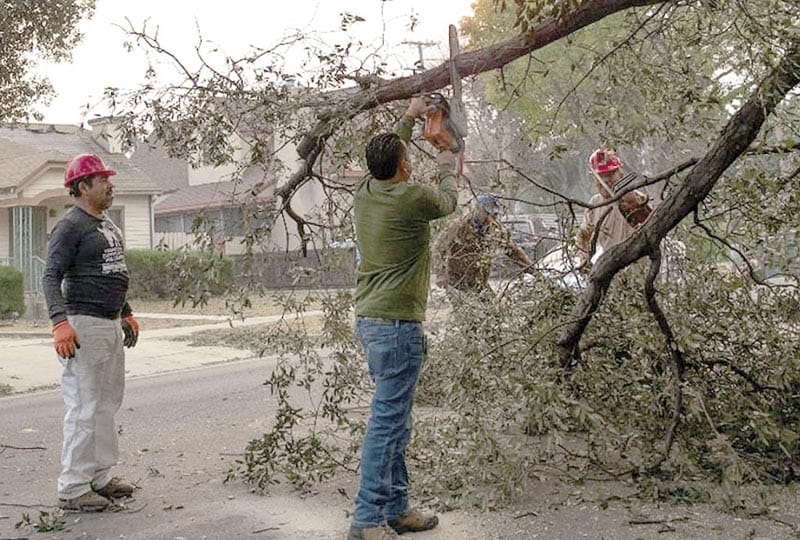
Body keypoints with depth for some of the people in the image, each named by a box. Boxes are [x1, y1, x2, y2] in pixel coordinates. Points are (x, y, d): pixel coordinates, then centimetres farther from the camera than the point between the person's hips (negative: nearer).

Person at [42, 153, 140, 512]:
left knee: (107, 403, 14)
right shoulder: (70, 226, -11)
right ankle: (73, 489, -1)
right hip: (84, 325, -9)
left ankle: (100, 476, 24)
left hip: (111, 325, 9)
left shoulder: (108, 225, 17)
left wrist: (127, 314, 27)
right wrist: (59, 322, -29)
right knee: (84, 408, -7)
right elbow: (51, 277, -18)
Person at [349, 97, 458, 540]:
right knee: (388, 421, -7)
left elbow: (385, 162, 29)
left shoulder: (364, 193, 6)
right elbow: (448, 201, 10)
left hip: (369, 319, 9)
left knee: (394, 419, 15)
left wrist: (408, 120, 37)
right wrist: (447, 167, 29)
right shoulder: (413, 198, -13)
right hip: (397, 323, -9)